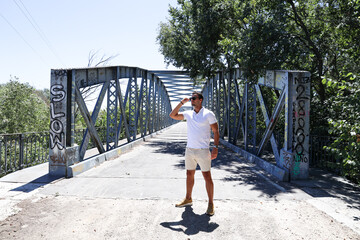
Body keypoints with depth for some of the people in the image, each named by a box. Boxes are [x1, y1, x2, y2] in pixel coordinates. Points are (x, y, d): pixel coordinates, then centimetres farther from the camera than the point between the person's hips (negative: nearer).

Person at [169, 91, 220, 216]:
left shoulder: (208, 114, -5)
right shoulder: (188, 114, 10)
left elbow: (216, 131, -5)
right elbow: (172, 115, 10)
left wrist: (215, 147, -15)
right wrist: (181, 103, 3)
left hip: (203, 150, -5)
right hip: (189, 150, 5)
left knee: (207, 177, -2)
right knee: (189, 175, 14)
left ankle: (210, 204, 9)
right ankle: (188, 199, 29)